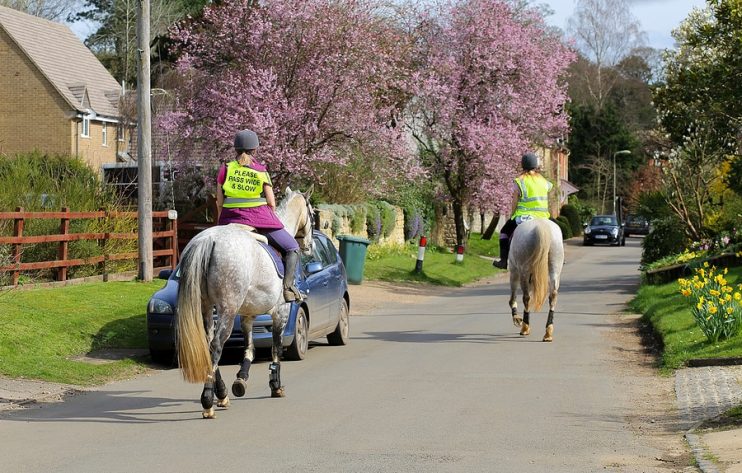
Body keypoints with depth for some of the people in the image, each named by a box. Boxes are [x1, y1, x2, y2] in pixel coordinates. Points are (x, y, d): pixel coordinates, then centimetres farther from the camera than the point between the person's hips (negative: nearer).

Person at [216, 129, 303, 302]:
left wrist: (221, 223, 18)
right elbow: (271, 203, 0)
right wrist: (270, 219, 18)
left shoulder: (225, 170, 5)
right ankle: (288, 286, -7)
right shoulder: (261, 171, 0)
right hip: (260, 217, -2)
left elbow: (219, 203, 5)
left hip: (230, 222, 2)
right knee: (292, 248, 11)